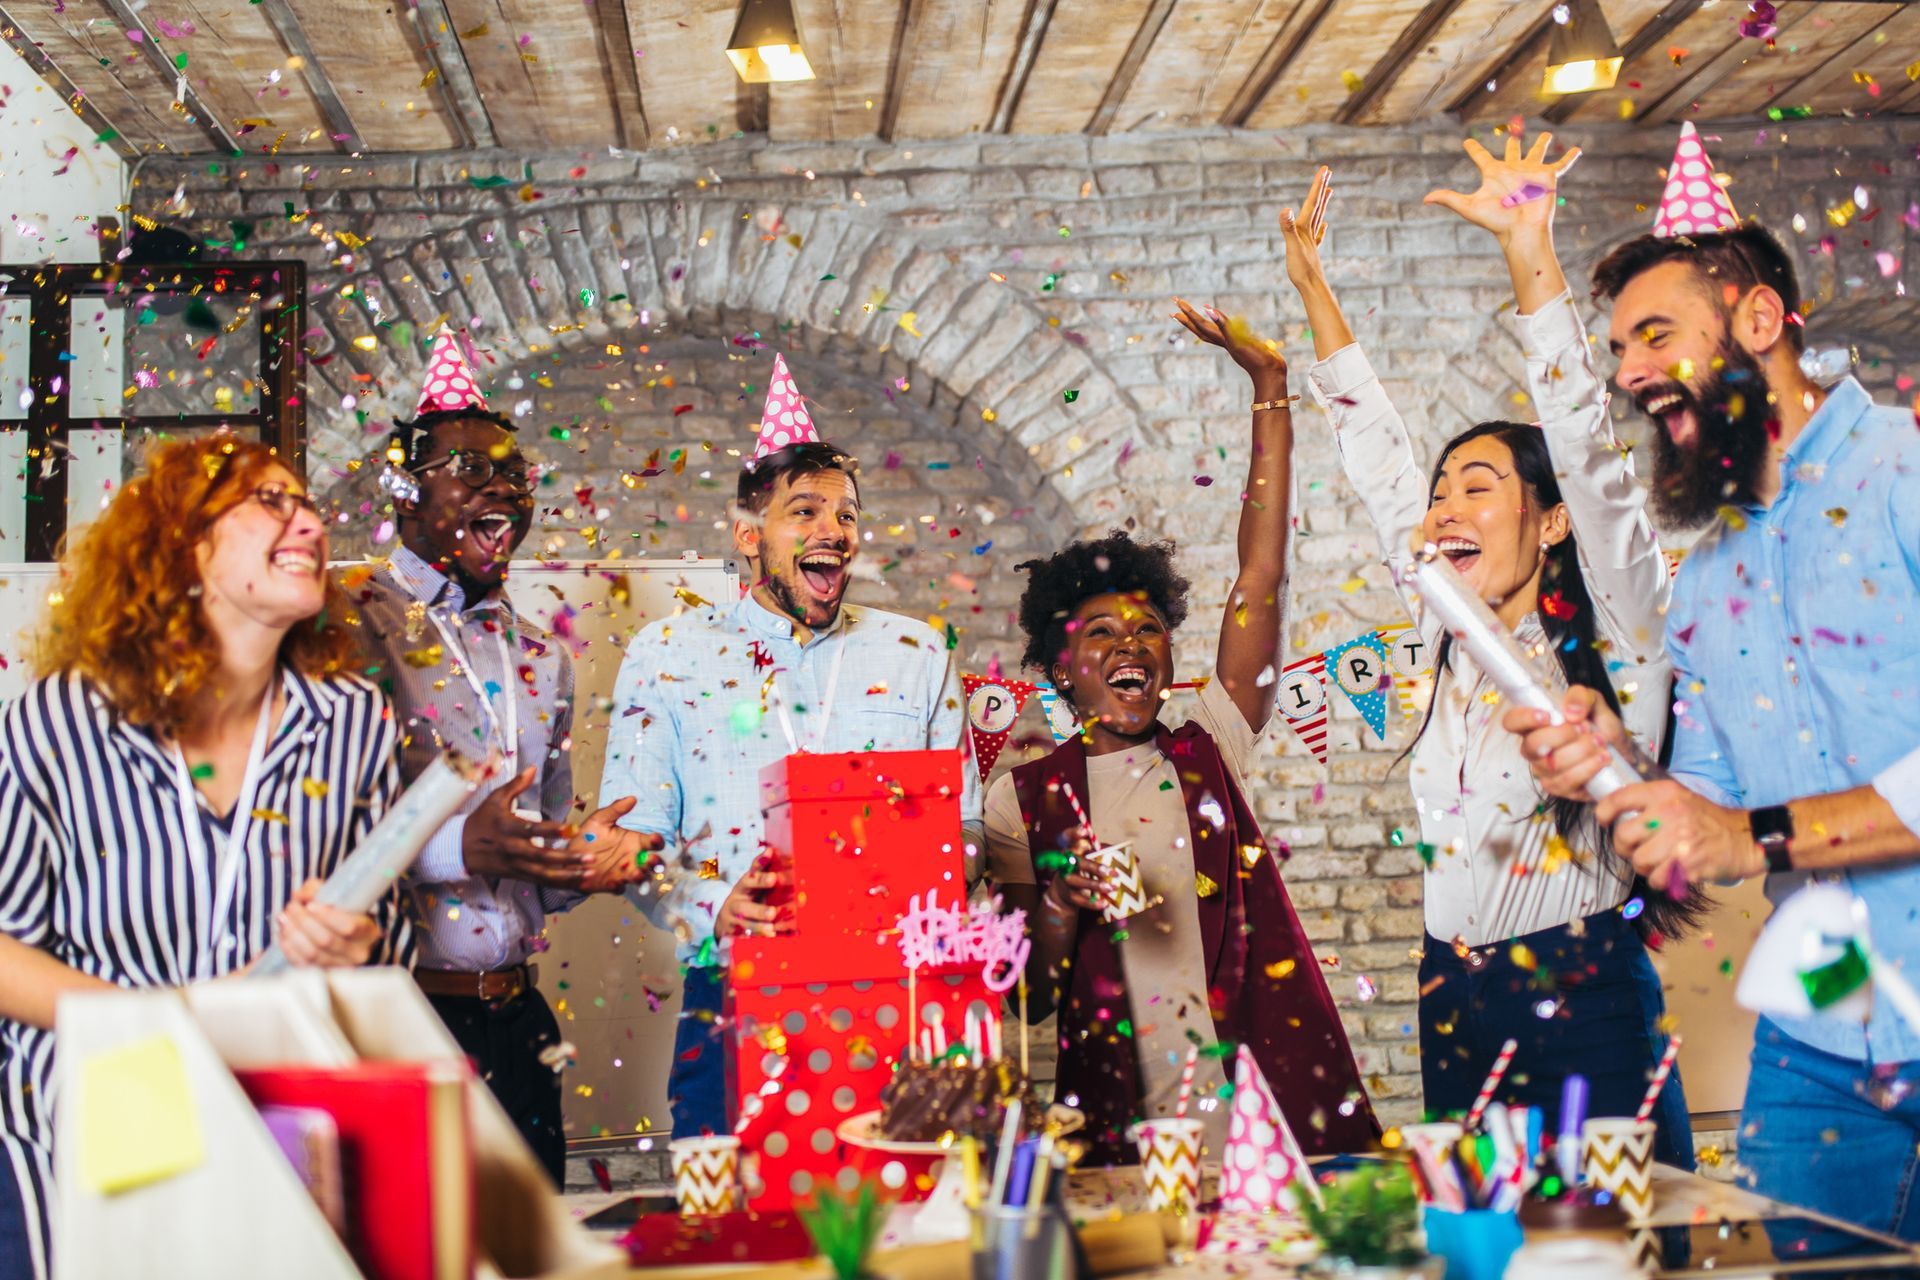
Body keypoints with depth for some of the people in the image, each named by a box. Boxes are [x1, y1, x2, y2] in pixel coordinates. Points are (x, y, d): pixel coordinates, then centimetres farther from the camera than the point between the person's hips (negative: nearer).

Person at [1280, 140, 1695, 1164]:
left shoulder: (1613, 633, -3)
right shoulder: (1448, 639, 11)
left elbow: (1585, 446, -14)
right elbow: (1378, 464, 16)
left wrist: (1529, 251, -20)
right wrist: (1312, 292, 17)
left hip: (1588, 1001, -5)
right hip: (1455, 1004, 6)